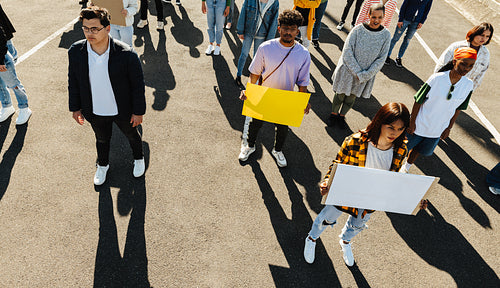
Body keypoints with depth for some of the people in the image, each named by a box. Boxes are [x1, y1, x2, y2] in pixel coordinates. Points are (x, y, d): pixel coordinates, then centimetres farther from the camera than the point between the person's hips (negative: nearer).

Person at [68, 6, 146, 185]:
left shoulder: (126, 54, -26)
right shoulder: (75, 52, -15)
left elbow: (138, 85, -15)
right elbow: (73, 81, -1)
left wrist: (138, 111, -10)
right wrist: (75, 108, 5)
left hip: (123, 110, -2)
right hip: (95, 112, 3)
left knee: (132, 135, 24)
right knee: (102, 139, 26)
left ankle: (139, 159, 55)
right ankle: (102, 165, 56)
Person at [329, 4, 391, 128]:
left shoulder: (386, 35, -9)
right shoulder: (358, 30, -16)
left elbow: (381, 60, -6)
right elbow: (347, 53, -15)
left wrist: (365, 75, -14)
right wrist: (357, 72, -17)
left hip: (367, 75, 2)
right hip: (348, 70, -2)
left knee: (352, 97, 15)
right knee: (340, 94, 11)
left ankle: (342, 116, 39)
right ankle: (334, 114, 37)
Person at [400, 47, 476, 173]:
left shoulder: (468, 85, -10)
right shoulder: (437, 78, -23)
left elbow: (458, 109, 3)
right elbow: (418, 102, -16)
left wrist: (449, 128, 7)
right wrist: (412, 123, -13)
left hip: (437, 130, 4)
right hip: (419, 125, -4)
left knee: (419, 150, 22)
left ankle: (406, 168, 47)